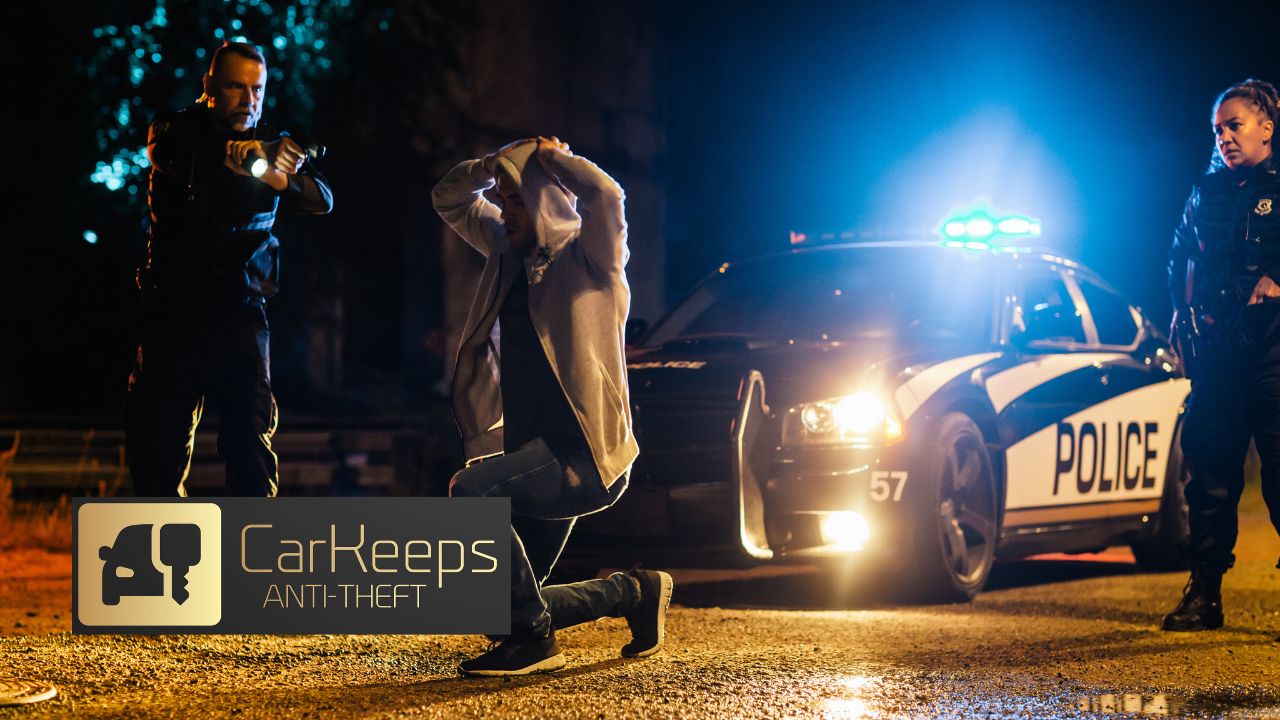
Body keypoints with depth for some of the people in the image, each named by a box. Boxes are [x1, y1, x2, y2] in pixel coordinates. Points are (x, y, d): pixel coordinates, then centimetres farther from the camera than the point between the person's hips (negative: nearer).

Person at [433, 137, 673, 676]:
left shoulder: (587, 261, -5)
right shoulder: (511, 254, 16)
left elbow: (605, 193, -25)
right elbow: (449, 199, 25)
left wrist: (551, 157, -8)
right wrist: (498, 162, 8)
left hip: (585, 455, -8)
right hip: (535, 455, 8)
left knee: (470, 490, -32)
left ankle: (532, 640, -21)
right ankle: (633, 592, 25)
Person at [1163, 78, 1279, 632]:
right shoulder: (1207, 194, 18)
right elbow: (1179, 260, 27)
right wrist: (1184, 316, 16)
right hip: (1215, 352, 4)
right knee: (1210, 465, 3)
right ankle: (1203, 592, 7)